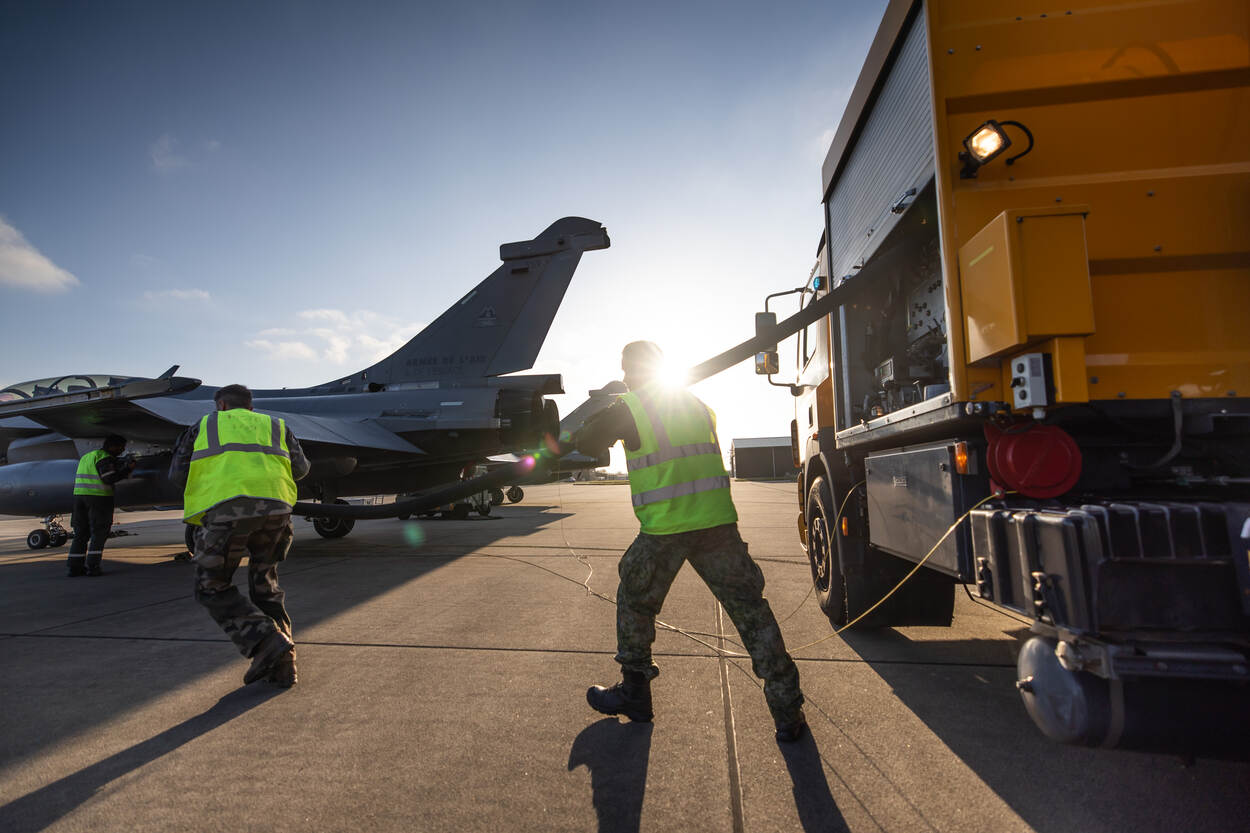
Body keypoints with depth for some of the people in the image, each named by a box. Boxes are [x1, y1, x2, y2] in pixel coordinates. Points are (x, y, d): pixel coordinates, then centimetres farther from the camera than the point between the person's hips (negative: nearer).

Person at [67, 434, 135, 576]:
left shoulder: (87, 456, 21)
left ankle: (75, 566, 12)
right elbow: (109, 478, -17)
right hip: (98, 496, -8)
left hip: (79, 495, 8)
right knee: (99, 533, -2)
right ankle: (93, 566, -5)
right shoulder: (104, 457, -8)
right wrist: (128, 469, -10)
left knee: (81, 533, 12)